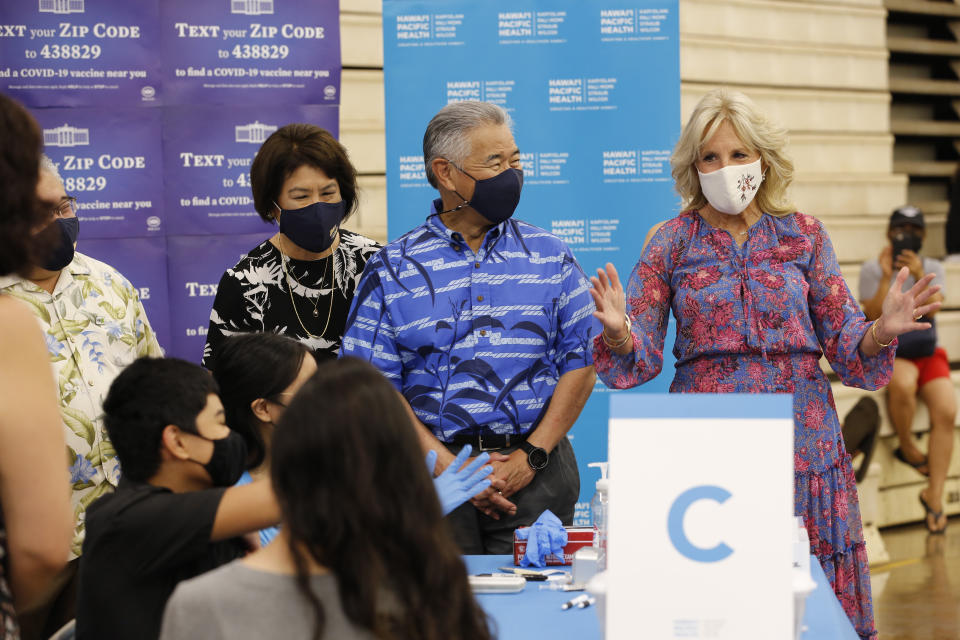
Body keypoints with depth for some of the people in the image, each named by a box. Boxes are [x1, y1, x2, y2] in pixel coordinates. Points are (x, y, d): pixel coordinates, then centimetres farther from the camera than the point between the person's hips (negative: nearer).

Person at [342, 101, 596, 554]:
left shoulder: (550, 257, 9)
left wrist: (531, 456, -6)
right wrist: (446, 465, -10)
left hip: (536, 474, 1)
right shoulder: (391, 269, 4)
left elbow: (581, 363, 5)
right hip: (431, 477, -1)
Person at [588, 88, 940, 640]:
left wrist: (882, 331, -17)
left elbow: (845, 344, 4)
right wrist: (617, 330, -21)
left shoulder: (804, 235, 6)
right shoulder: (673, 242, 6)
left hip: (800, 435, 1)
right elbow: (639, 355, 0)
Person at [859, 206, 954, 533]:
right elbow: (874, 316, -9)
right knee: (902, 384, -39)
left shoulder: (933, 269, 10)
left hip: (927, 352, 3)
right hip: (888, 354, -3)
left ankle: (934, 495, -14)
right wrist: (887, 276, -17)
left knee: (946, 411, -22)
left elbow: (931, 309, -7)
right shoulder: (872, 269, 3)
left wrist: (918, 275, -19)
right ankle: (906, 446, -10)